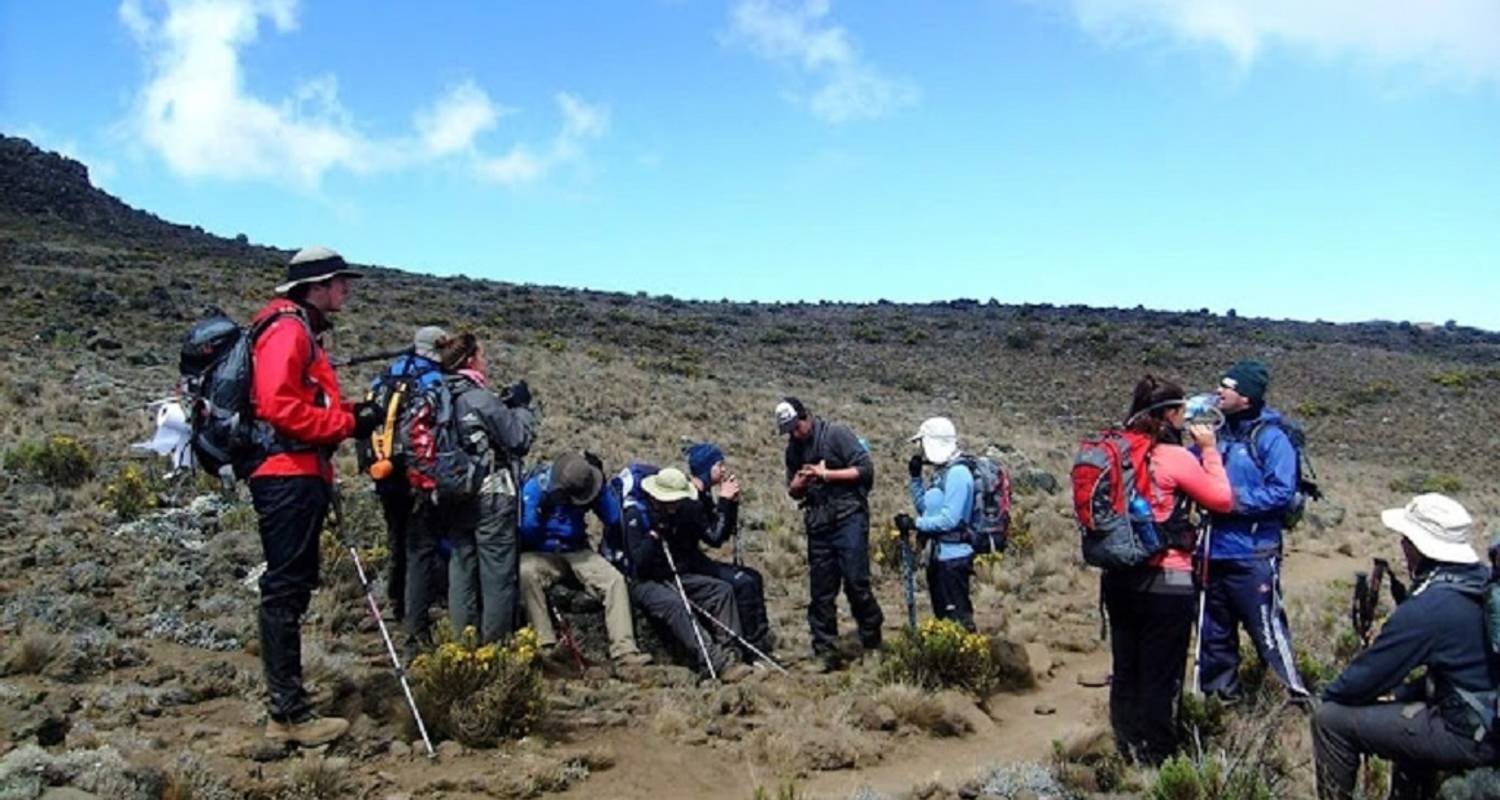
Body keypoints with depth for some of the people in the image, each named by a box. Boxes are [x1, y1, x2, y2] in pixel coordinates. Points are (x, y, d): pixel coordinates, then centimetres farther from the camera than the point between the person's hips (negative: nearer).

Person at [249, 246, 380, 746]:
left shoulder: (302, 331, 22)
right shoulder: (288, 330, -9)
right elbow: (278, 406, -21)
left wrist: (350, 414, 7)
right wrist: (349, 423, -17)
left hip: (298, 477, 11)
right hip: (288, 477, -11)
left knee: (293, 587, 14)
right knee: (285, 591, -7)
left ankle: (288, 704, 22)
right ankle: (289, 714, -3)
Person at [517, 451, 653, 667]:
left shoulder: (586, 483, -5)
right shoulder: (536, 486, -15)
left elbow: (614, 519, -10)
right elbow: (526, 533, -17)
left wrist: (602, 487, -19)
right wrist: (541, 509, -32)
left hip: (576, 552, 3)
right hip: (541, 554, -3)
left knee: (616, 580, -21)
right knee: (526, 573, -37)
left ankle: (624, 650, -24)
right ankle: (546, 646, -34)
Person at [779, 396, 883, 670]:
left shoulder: (837, 434, -4)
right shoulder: (794, 449, 14)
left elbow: (865, 469, -9)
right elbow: (793, 491, 20)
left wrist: (827, 474, -13)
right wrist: (797, 484, -4)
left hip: (849, 517, -6)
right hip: (817, 524, 6)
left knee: (856, 583, -9)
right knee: (820, 592, 5)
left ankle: (873, 643, 8)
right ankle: (826, 653, 11)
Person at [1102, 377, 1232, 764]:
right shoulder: (1175, 457, -15)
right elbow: (1223, 500, -5)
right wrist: (1209, 450, 4)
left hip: (1118, 579, 6)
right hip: (1166, 583, -6)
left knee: (1125, 671, 16)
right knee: (1160, 677, 6)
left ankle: (1127, 749, 28)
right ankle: (1155, 758, 15)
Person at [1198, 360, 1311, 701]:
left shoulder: (1271, 438, -10)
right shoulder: (1219, 435, 9)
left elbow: (1283, 493, -17)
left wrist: (1237, 501, -19)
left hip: (1252, 556, -7)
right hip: (1214, 552, 7)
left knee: (1267, 628, -3)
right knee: (1214, 632, 16)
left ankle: (1297, 694, 11)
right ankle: (1219, 694, 30)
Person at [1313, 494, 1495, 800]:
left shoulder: (1426, 608, -24)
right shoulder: (1484, 580, 1)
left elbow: (1367, 675, -16)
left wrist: (1327, 697, 3)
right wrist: (1398, 692, 12)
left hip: (1468, 737, -9)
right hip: (1488, 724, 9)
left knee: (1331, 720, -8)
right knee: (1409, 701, 35)